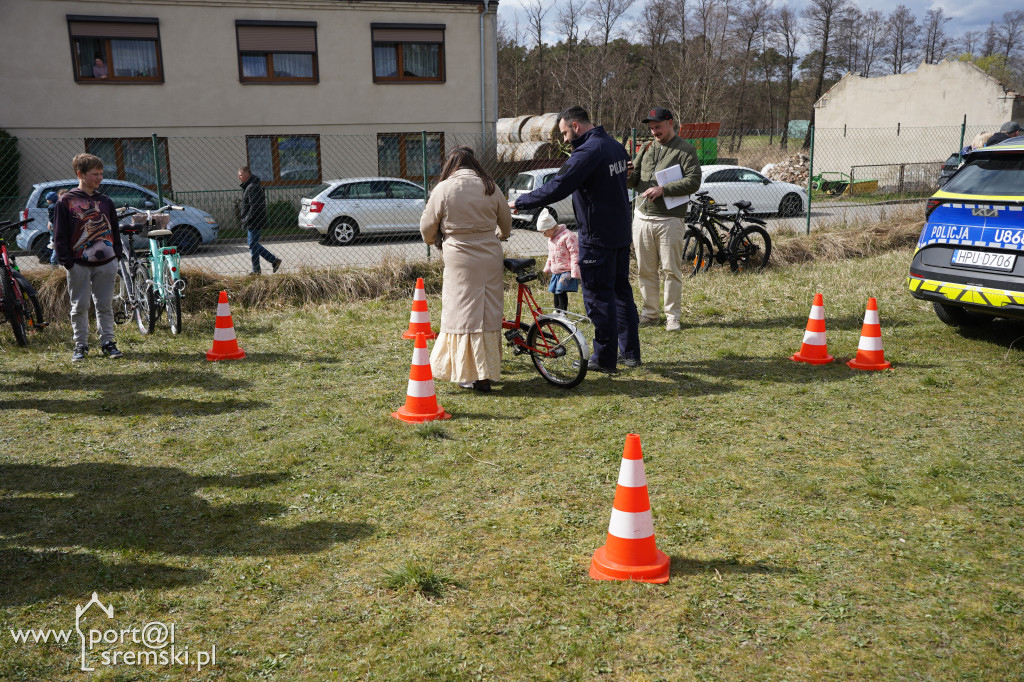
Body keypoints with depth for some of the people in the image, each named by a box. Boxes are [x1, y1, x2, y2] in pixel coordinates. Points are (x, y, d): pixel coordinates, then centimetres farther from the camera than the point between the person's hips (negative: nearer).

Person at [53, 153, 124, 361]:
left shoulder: (105, 201, 11)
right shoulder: (66, 202, -1)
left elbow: (114, 229, 16)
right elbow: (60, 235, -2)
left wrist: (117, 252, 7)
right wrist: (66, 260, -8)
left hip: (106, 263, 3)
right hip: (79, 264, -3)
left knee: (105, 305, 8)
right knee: (79, 307, 4)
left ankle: (107, 342, 16)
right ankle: (80, 345, 13)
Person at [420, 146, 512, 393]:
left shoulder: (443, 189, -4)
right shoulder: (490, 187, 6)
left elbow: (427, 228, 3)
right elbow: (506, 223, 17)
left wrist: (433, 241, 26)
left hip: (460, 260, -3)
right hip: (490, 258, 3)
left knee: (463, 311, 3)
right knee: (488, 312, 9)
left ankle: (468, 374, 5)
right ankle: (486, 374, 14)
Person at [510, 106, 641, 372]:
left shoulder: (587, 152, -19)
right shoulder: (615, 146, 10)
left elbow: (556, 189, -24)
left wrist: (519, 202, -13)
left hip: (597, 238, -9)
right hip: (621, 233, 9)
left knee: (598, 295, 0)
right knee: (621, 290, 16)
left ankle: (604, 358, 7)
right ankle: (630, 352, 23)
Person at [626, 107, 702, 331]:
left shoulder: (686, 150, -2)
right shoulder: (646, 148, 16)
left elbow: (693, 182, -11)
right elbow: (634, 179, 16)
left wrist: (663, 189, -20)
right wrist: (626, 176, -8)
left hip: (669, 220, -5)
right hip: (642, 218, 5)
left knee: (671, 270, 0)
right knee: (645, 270, 10)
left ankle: (672, 315, 10)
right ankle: (650, 313, 21)